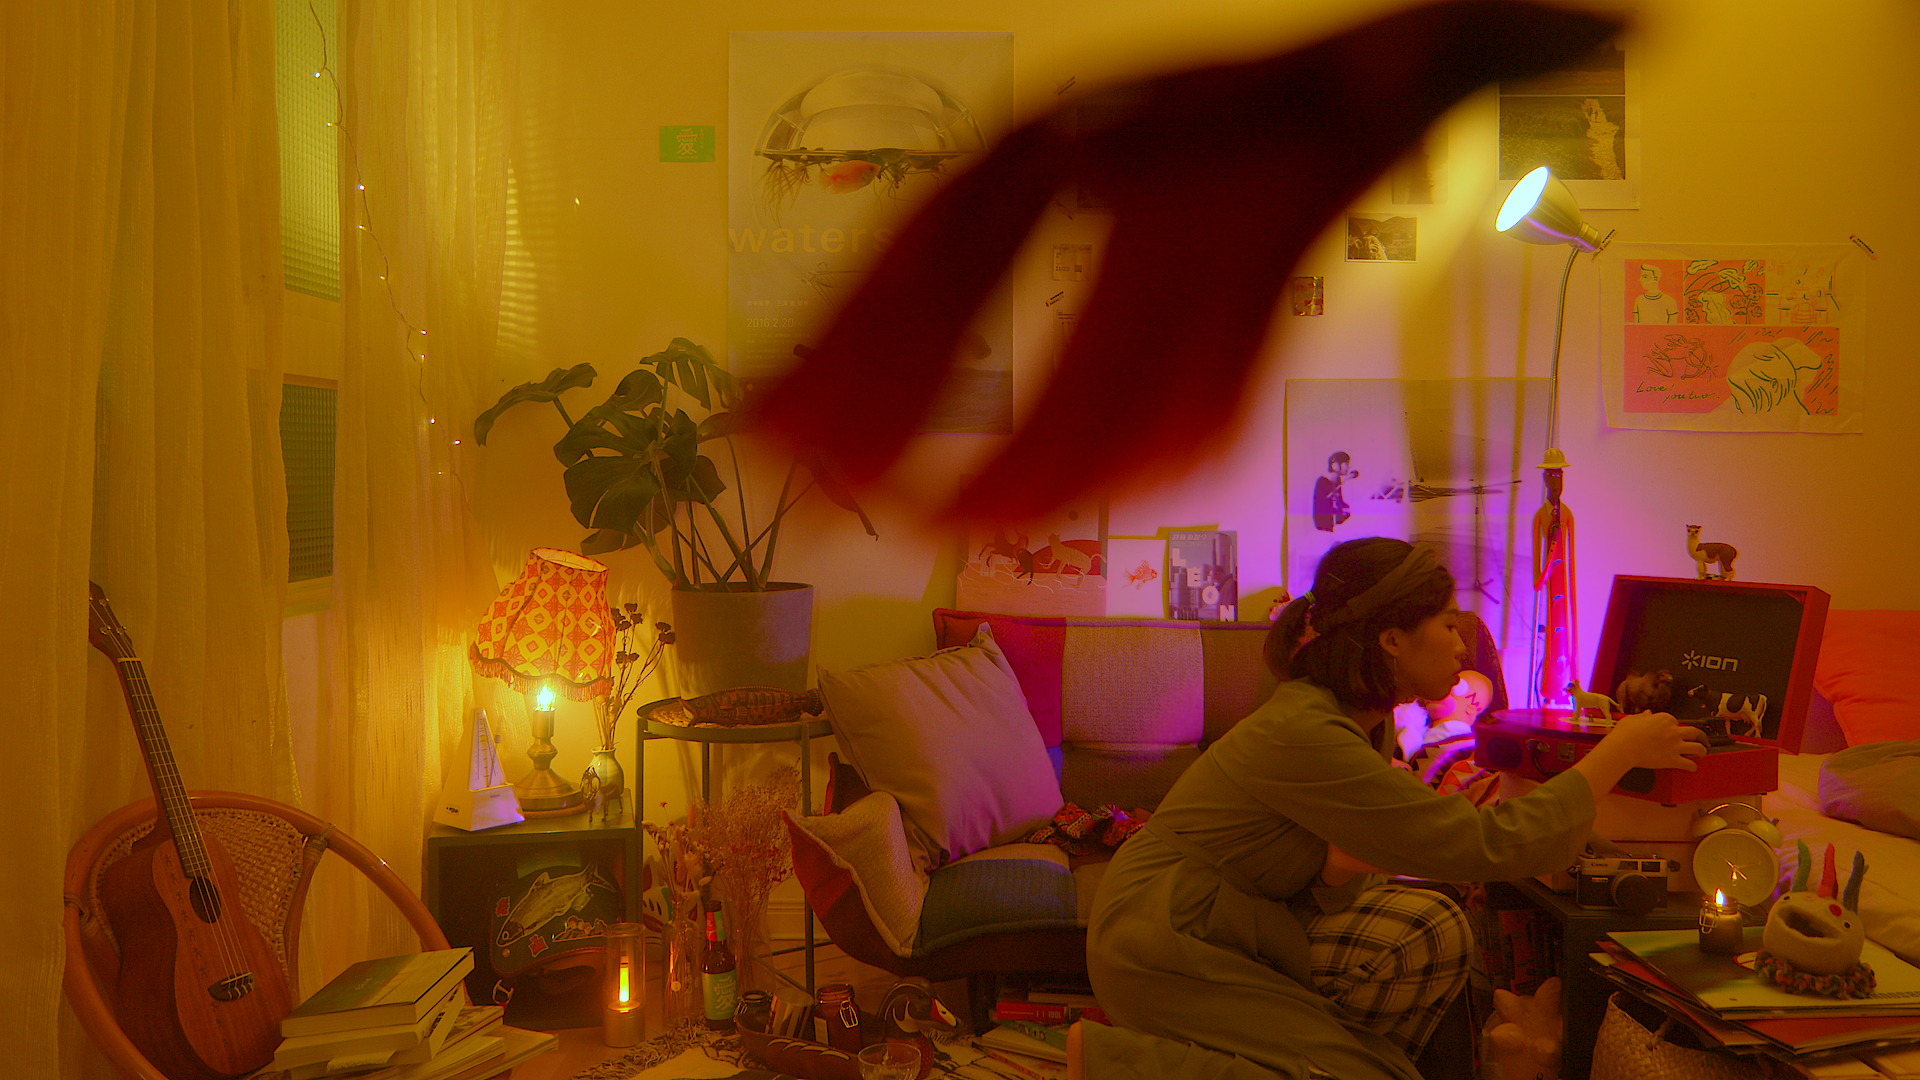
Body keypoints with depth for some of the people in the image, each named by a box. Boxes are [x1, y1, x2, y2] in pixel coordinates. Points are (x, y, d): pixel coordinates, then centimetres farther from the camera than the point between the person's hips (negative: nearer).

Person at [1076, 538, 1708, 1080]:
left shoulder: (1368, 724, 5)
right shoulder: (1302, 734, -26)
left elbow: (1325, 897, 3)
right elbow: (1488, 848, -26)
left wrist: (1342, 865, -21)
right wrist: (1621, 751, -18)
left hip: (1243, 927, 9)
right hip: (1162, 947, -9)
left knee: (1432, 935, -9)